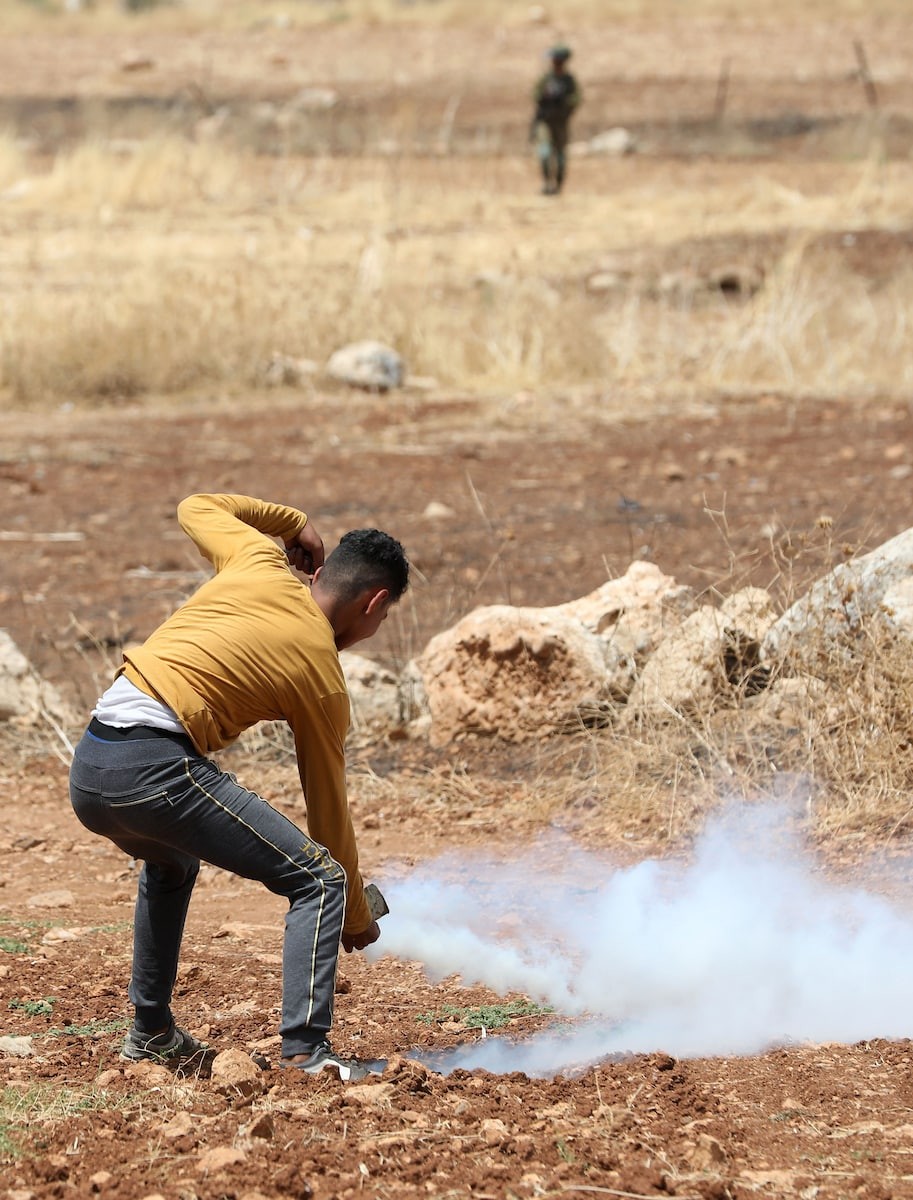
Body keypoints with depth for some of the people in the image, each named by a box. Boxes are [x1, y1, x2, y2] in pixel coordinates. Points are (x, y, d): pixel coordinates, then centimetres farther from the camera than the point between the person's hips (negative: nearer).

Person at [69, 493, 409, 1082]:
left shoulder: (260, 565, 15)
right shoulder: (324, 681, 4)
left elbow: (196, 508, 36)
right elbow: (330, 812, 11)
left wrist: (290, 520, 40)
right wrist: (357, 918, 22)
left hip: (87, 772, 8)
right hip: (157, 764, -8)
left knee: (171, 863, 38)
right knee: (320, 880, -1)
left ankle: (151, 1031, 40)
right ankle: (306, 1050, -15)